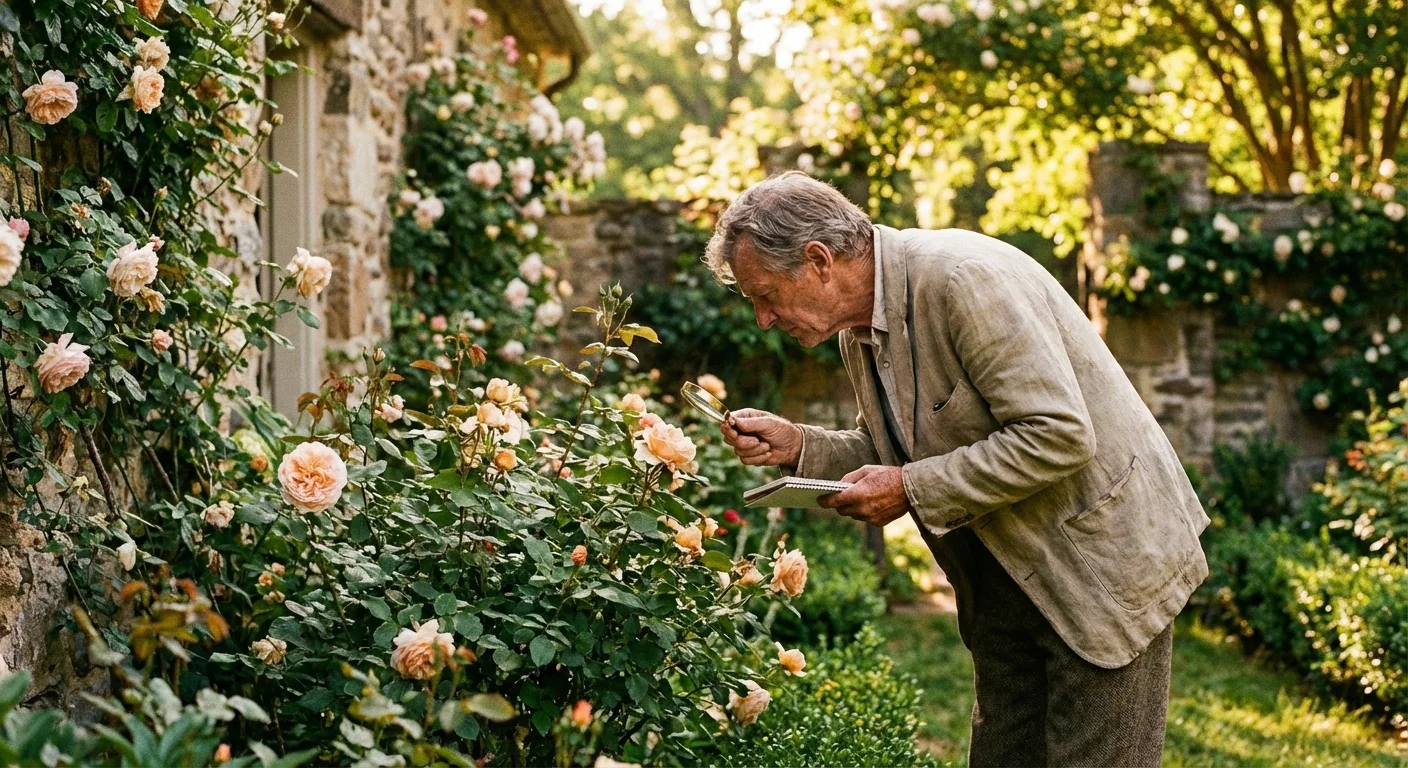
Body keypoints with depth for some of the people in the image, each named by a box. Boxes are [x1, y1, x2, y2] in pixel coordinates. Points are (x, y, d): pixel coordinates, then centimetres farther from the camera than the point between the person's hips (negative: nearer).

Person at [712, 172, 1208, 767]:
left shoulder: (965, 280, -24)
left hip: (1103, 555, -8)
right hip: (1007, 576, 8)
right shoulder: (858, 327, 4)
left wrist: (912, 490, -25)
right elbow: (892, 457, 14)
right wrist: (796, 446, -3)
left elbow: (1059, 436, -29)